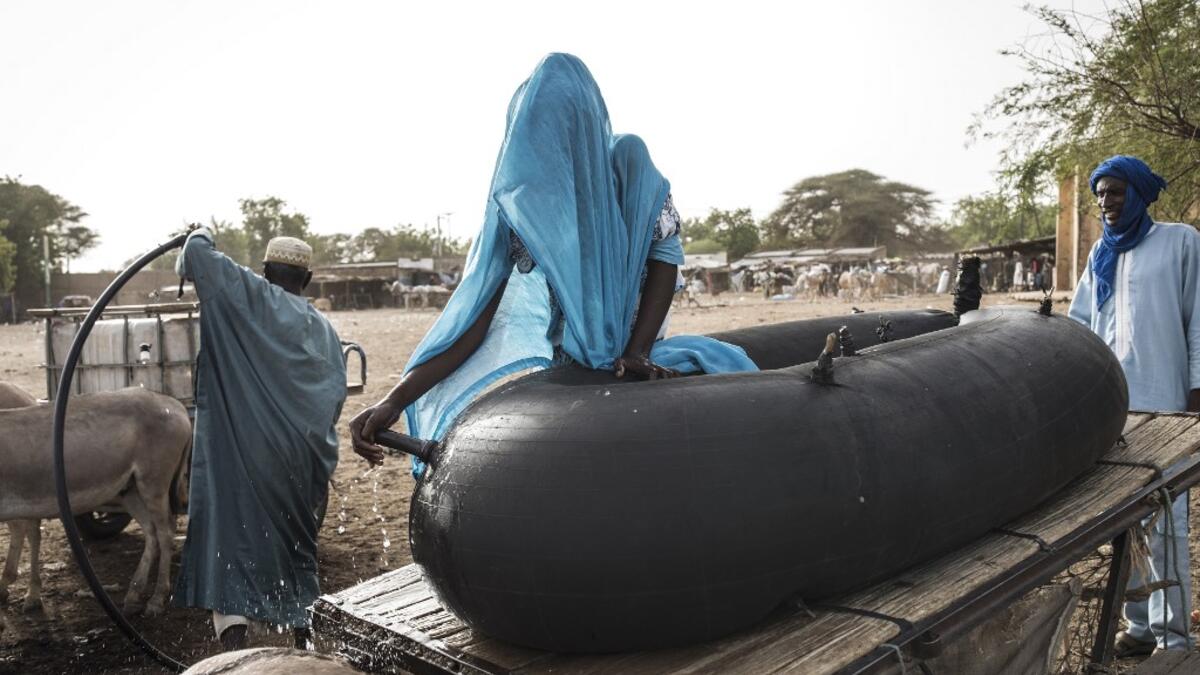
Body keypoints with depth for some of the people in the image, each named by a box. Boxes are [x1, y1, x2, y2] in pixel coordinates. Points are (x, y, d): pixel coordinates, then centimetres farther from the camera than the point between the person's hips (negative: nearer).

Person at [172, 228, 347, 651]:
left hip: (241, 453, -5)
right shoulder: (325, 330, 14)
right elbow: (335, 398, 13)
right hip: (302, 457, 5)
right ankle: (304, 643, 28)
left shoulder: (250, 297, 1)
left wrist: (199, 236, 23)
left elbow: (197, 255, -2)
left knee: (230, 544, -4)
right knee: (294, 546, 20)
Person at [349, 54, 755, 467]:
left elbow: (665, 254, -1)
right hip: (548, 365, 0)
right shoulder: (516, 204, 0)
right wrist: (396, 399, -16)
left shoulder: (627, 161, -2)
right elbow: (477, 313, -6)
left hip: (623, 353, 0)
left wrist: (636, 352, -16)